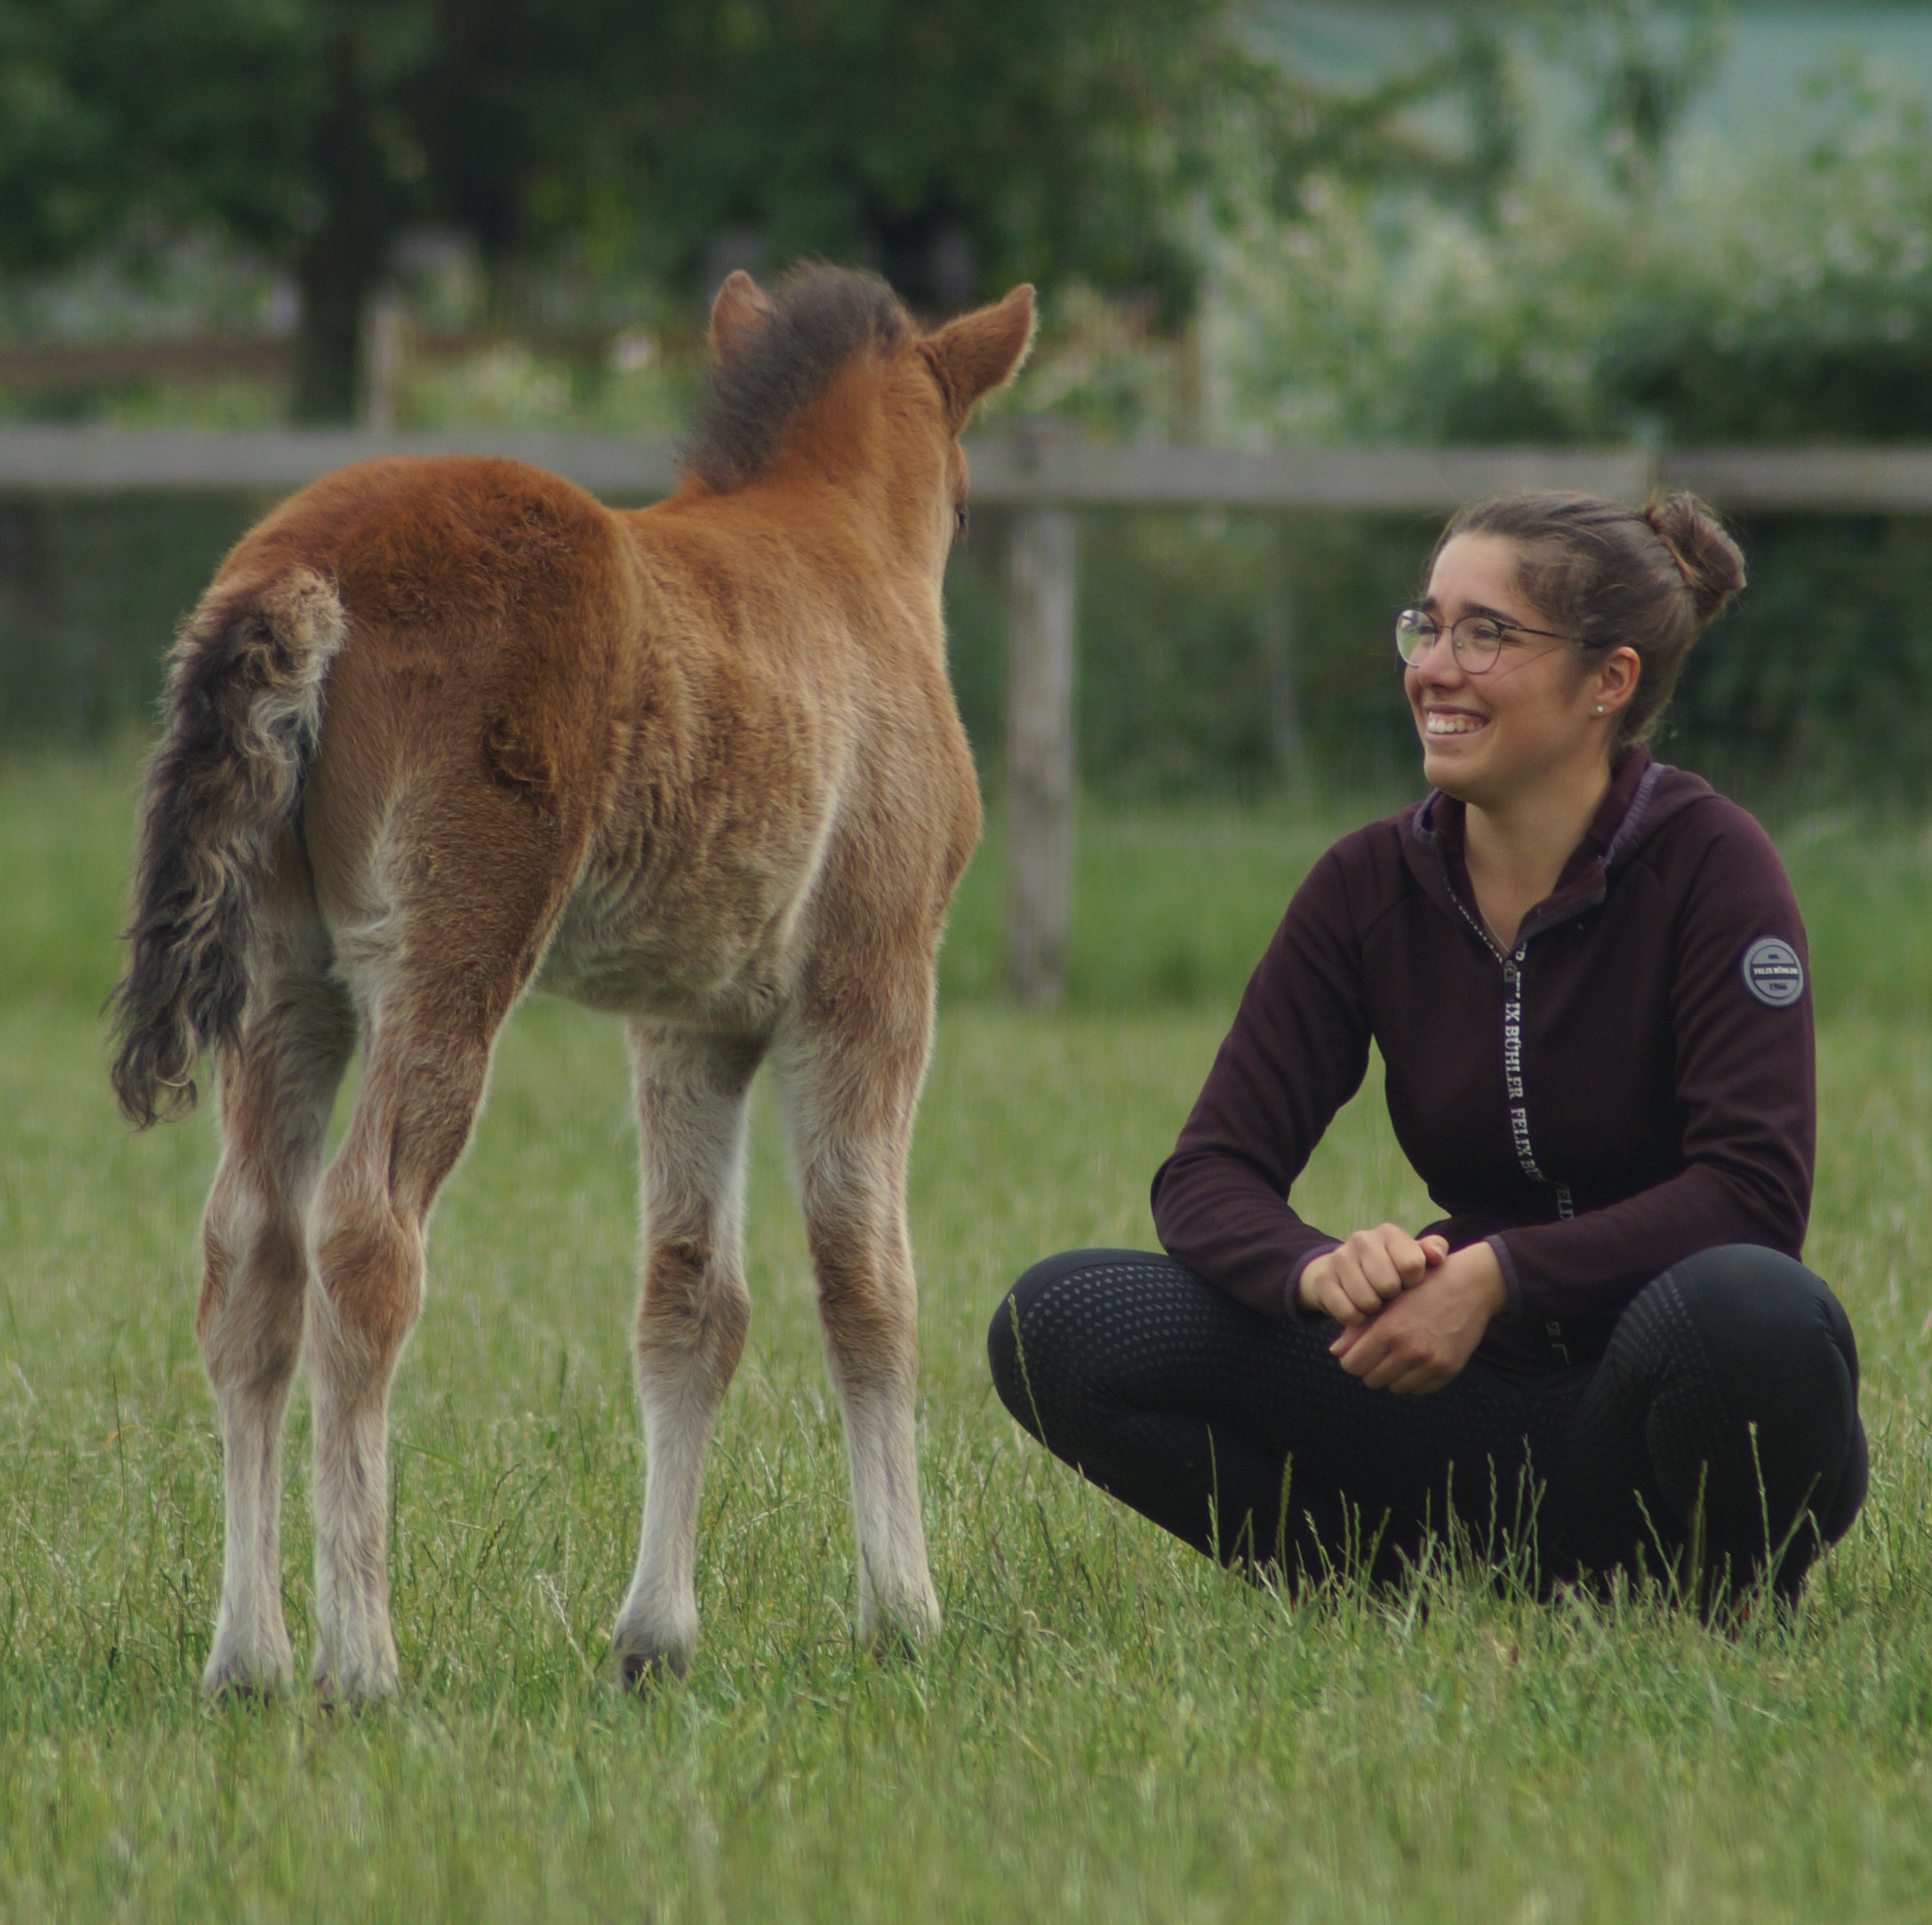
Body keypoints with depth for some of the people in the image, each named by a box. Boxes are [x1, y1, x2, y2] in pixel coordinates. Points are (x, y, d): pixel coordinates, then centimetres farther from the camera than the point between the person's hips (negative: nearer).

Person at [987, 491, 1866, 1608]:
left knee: (1745, 1310, -41)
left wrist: (1500, 1276, -30)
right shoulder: (1374, 886, 2)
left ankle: (1733, 1614, -9)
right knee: (1065, 1325, -13)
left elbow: (1755, 1191, -19)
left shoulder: (1710, 865, -10)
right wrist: (1319, 1270, -27)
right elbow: (1212, 1174, -3)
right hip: (1486, 1400, 4)